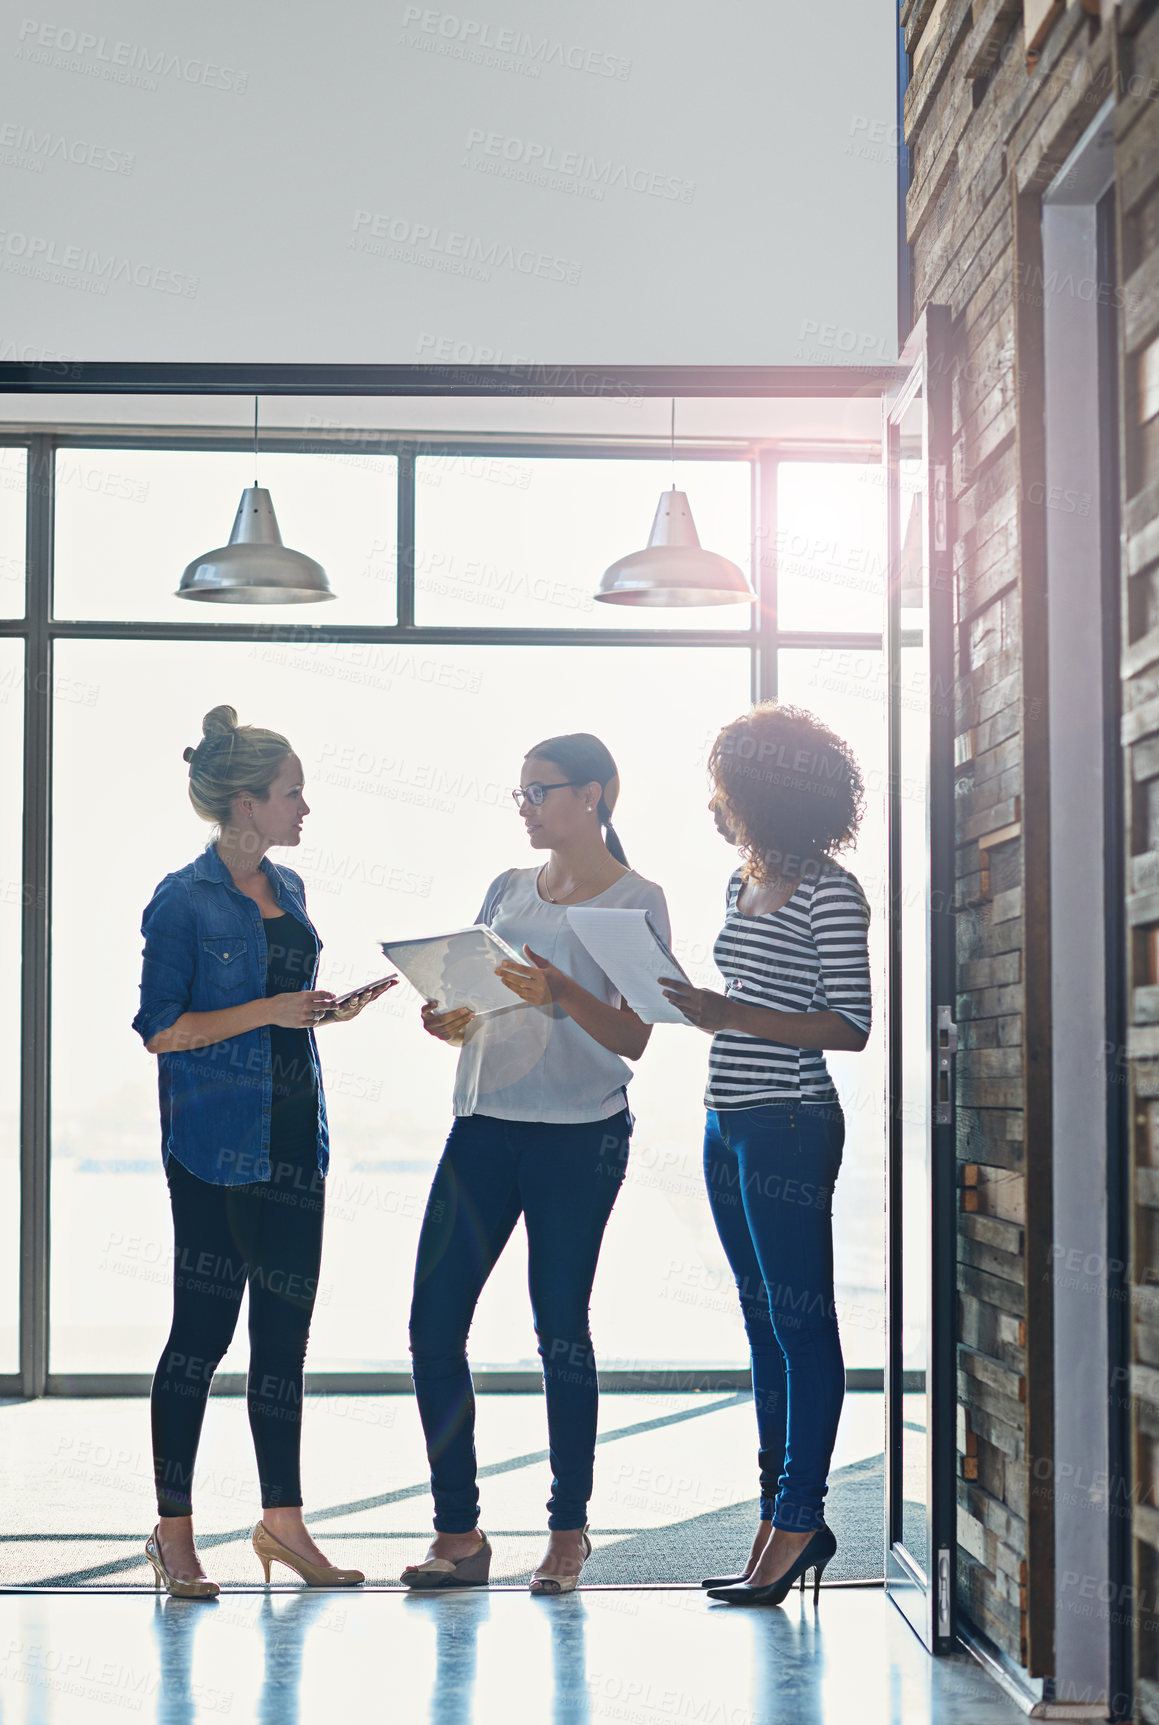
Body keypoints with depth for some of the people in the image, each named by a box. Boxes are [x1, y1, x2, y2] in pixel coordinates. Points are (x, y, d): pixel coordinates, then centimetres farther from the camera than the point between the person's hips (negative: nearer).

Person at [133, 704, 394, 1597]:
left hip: (293, 1136, 7)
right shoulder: (183, 901, -9)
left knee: (284, 1327, 8)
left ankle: (284, 1521, 16)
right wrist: (268, 1011, -18)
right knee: (203, 1326, -1)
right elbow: (161, 1029, -12)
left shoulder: (288, 888, 13)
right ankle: (174, 1530, 10)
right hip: (216, 1143, -7)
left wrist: (330, 1011, 5)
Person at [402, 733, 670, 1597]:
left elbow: (634, 1037, -7)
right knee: (434, 1324, -1)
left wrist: (561, 993, -23)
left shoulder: (636, 900, 0)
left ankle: (569, 1533, 12)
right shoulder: (507, 889, 17)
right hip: (485, 1123, 5)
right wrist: (447, 1020, -4)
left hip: (580, 1134, -5)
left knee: (562, 1331, -1)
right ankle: (459, 1532, 8)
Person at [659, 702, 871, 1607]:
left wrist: (729, 1016, -20)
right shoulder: (742, 885, 15)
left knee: (800, 1321, -3)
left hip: (791, 1127, -9)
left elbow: (849, 1026, -15)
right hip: (730, 1125, 9)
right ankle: (784, 1517, 17)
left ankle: (797, 1520, 1)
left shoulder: (830, 893, -10)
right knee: (764, 1323, 11)